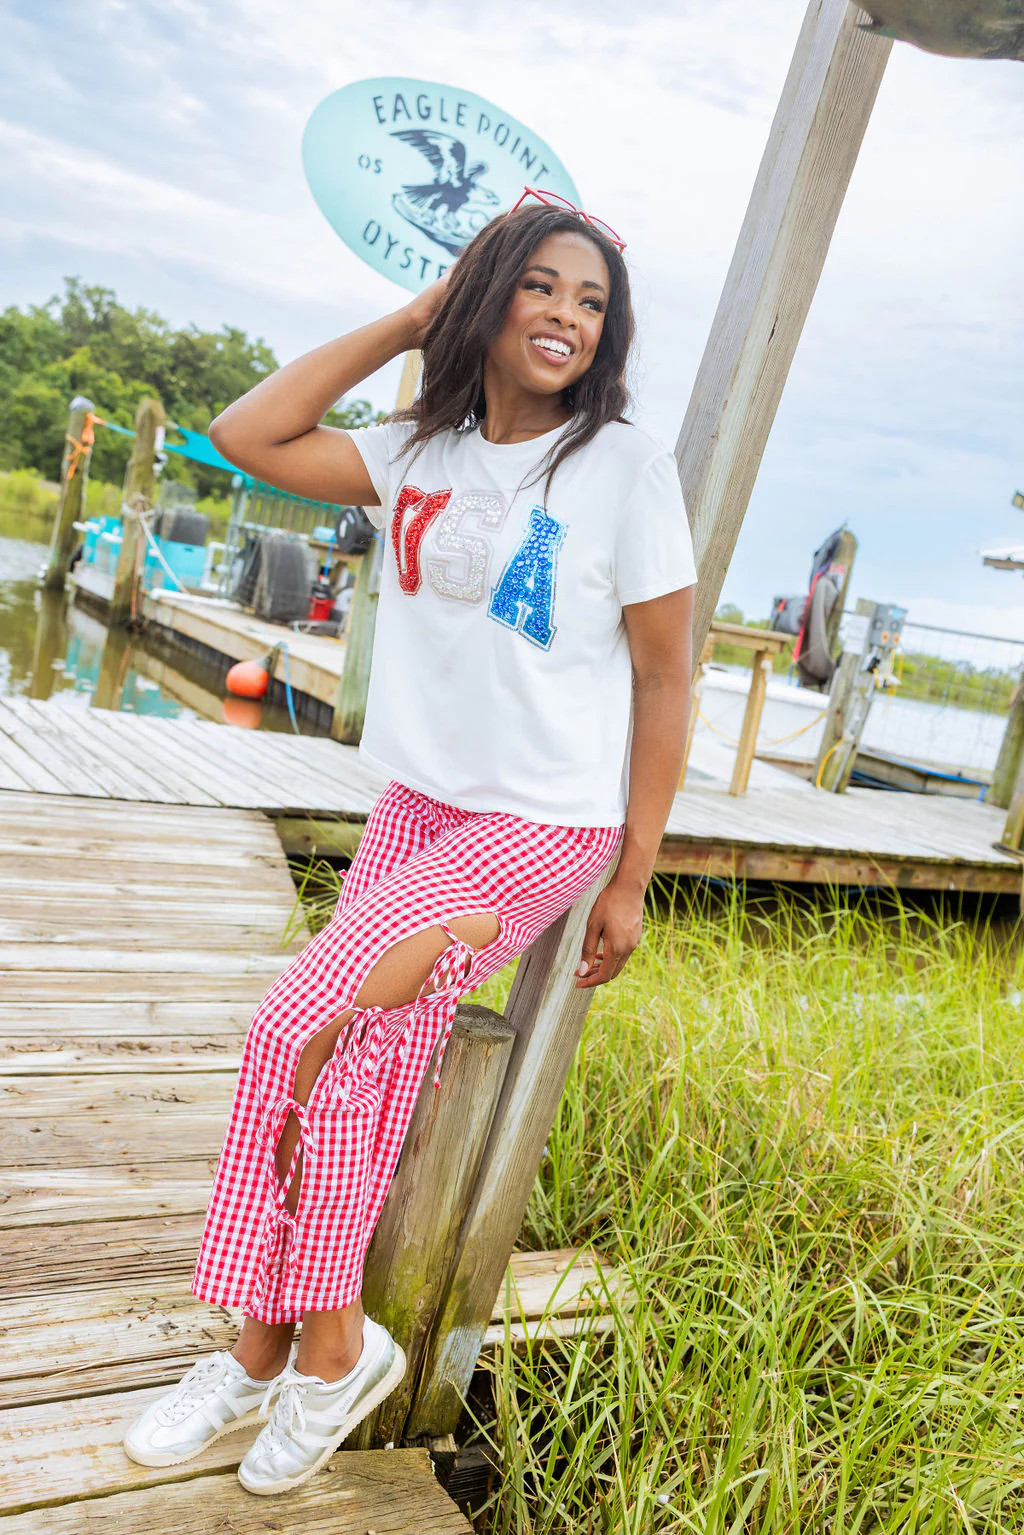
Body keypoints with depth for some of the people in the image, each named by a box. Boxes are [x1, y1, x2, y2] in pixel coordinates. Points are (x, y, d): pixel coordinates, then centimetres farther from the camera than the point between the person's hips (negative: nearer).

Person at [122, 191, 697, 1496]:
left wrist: (633, 880, -7)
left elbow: (665, 679, -7)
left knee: (303, 1028, -14)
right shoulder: (420, 453, 6)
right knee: (361, 1066, -2)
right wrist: (410, 320, 0)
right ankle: (268, 1350, 16)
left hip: (543, 827, -5)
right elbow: (246, 436, -1)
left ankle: (330, 1350, 8)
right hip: (416, 806, 5)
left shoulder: (626, 468, -8)